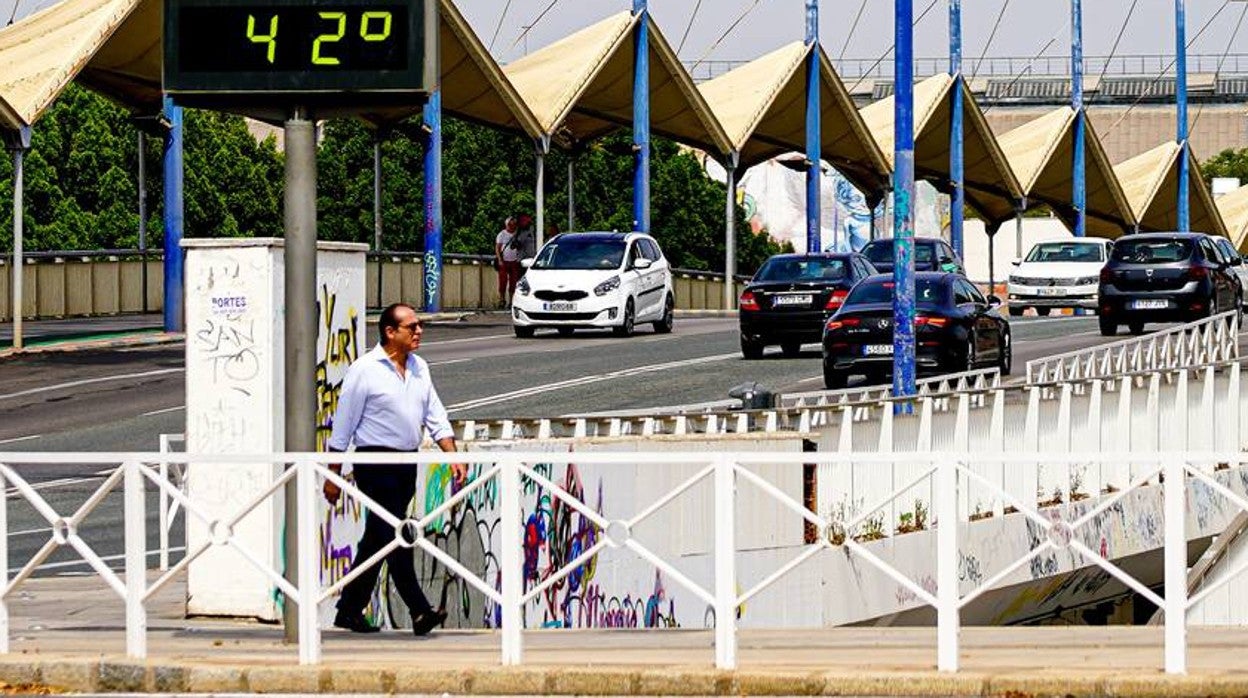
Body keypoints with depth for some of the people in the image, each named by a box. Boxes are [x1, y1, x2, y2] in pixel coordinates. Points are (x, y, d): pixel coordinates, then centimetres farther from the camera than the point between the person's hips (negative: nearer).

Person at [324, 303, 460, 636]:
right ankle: (419, 611, -16)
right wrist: (333, 476, -6)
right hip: (375, 463, -7)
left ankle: (350, 611, 19)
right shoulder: (365, 370, -9)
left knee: (376, 539, 11)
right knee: (395, 536, -11)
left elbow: (435, 416, 13)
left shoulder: (419, 368, 12)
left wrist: (452, 455, -1)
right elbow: (343, 424, -6)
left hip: (407, 464, 7)